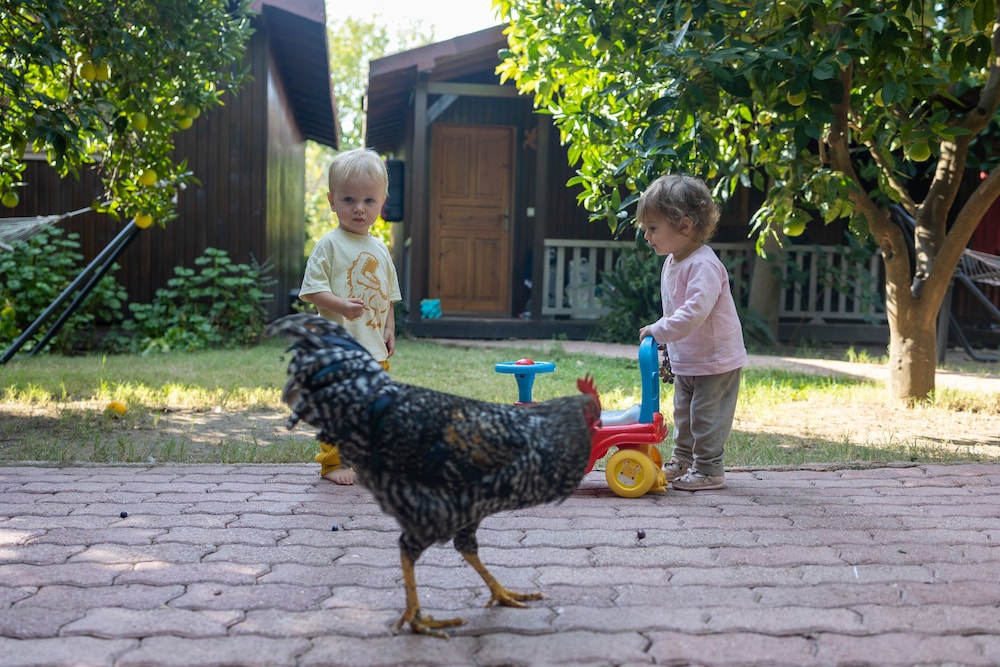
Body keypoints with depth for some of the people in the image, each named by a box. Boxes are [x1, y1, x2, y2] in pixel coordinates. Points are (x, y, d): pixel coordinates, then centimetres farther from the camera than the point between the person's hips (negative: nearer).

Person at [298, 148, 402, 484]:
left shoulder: (379, 249, 13)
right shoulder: (329, 245, -6)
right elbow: (311, 290, -12)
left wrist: (389, 330, 9)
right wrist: (341, 305, -26)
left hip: (375, 348, 7)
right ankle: (332, 462, 7)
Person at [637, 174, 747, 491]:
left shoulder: (703, 265, -26)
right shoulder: (672, 262, 5)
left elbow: (694, 312, -37)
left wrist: (659, 330, -33)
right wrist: (670, 349, 19)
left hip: (716, 361, -9)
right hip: (685, 363, 9)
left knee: (707, 416, -1)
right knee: (683, 414, 19)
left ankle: (709, 470, 10)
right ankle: (682, 461, 32)